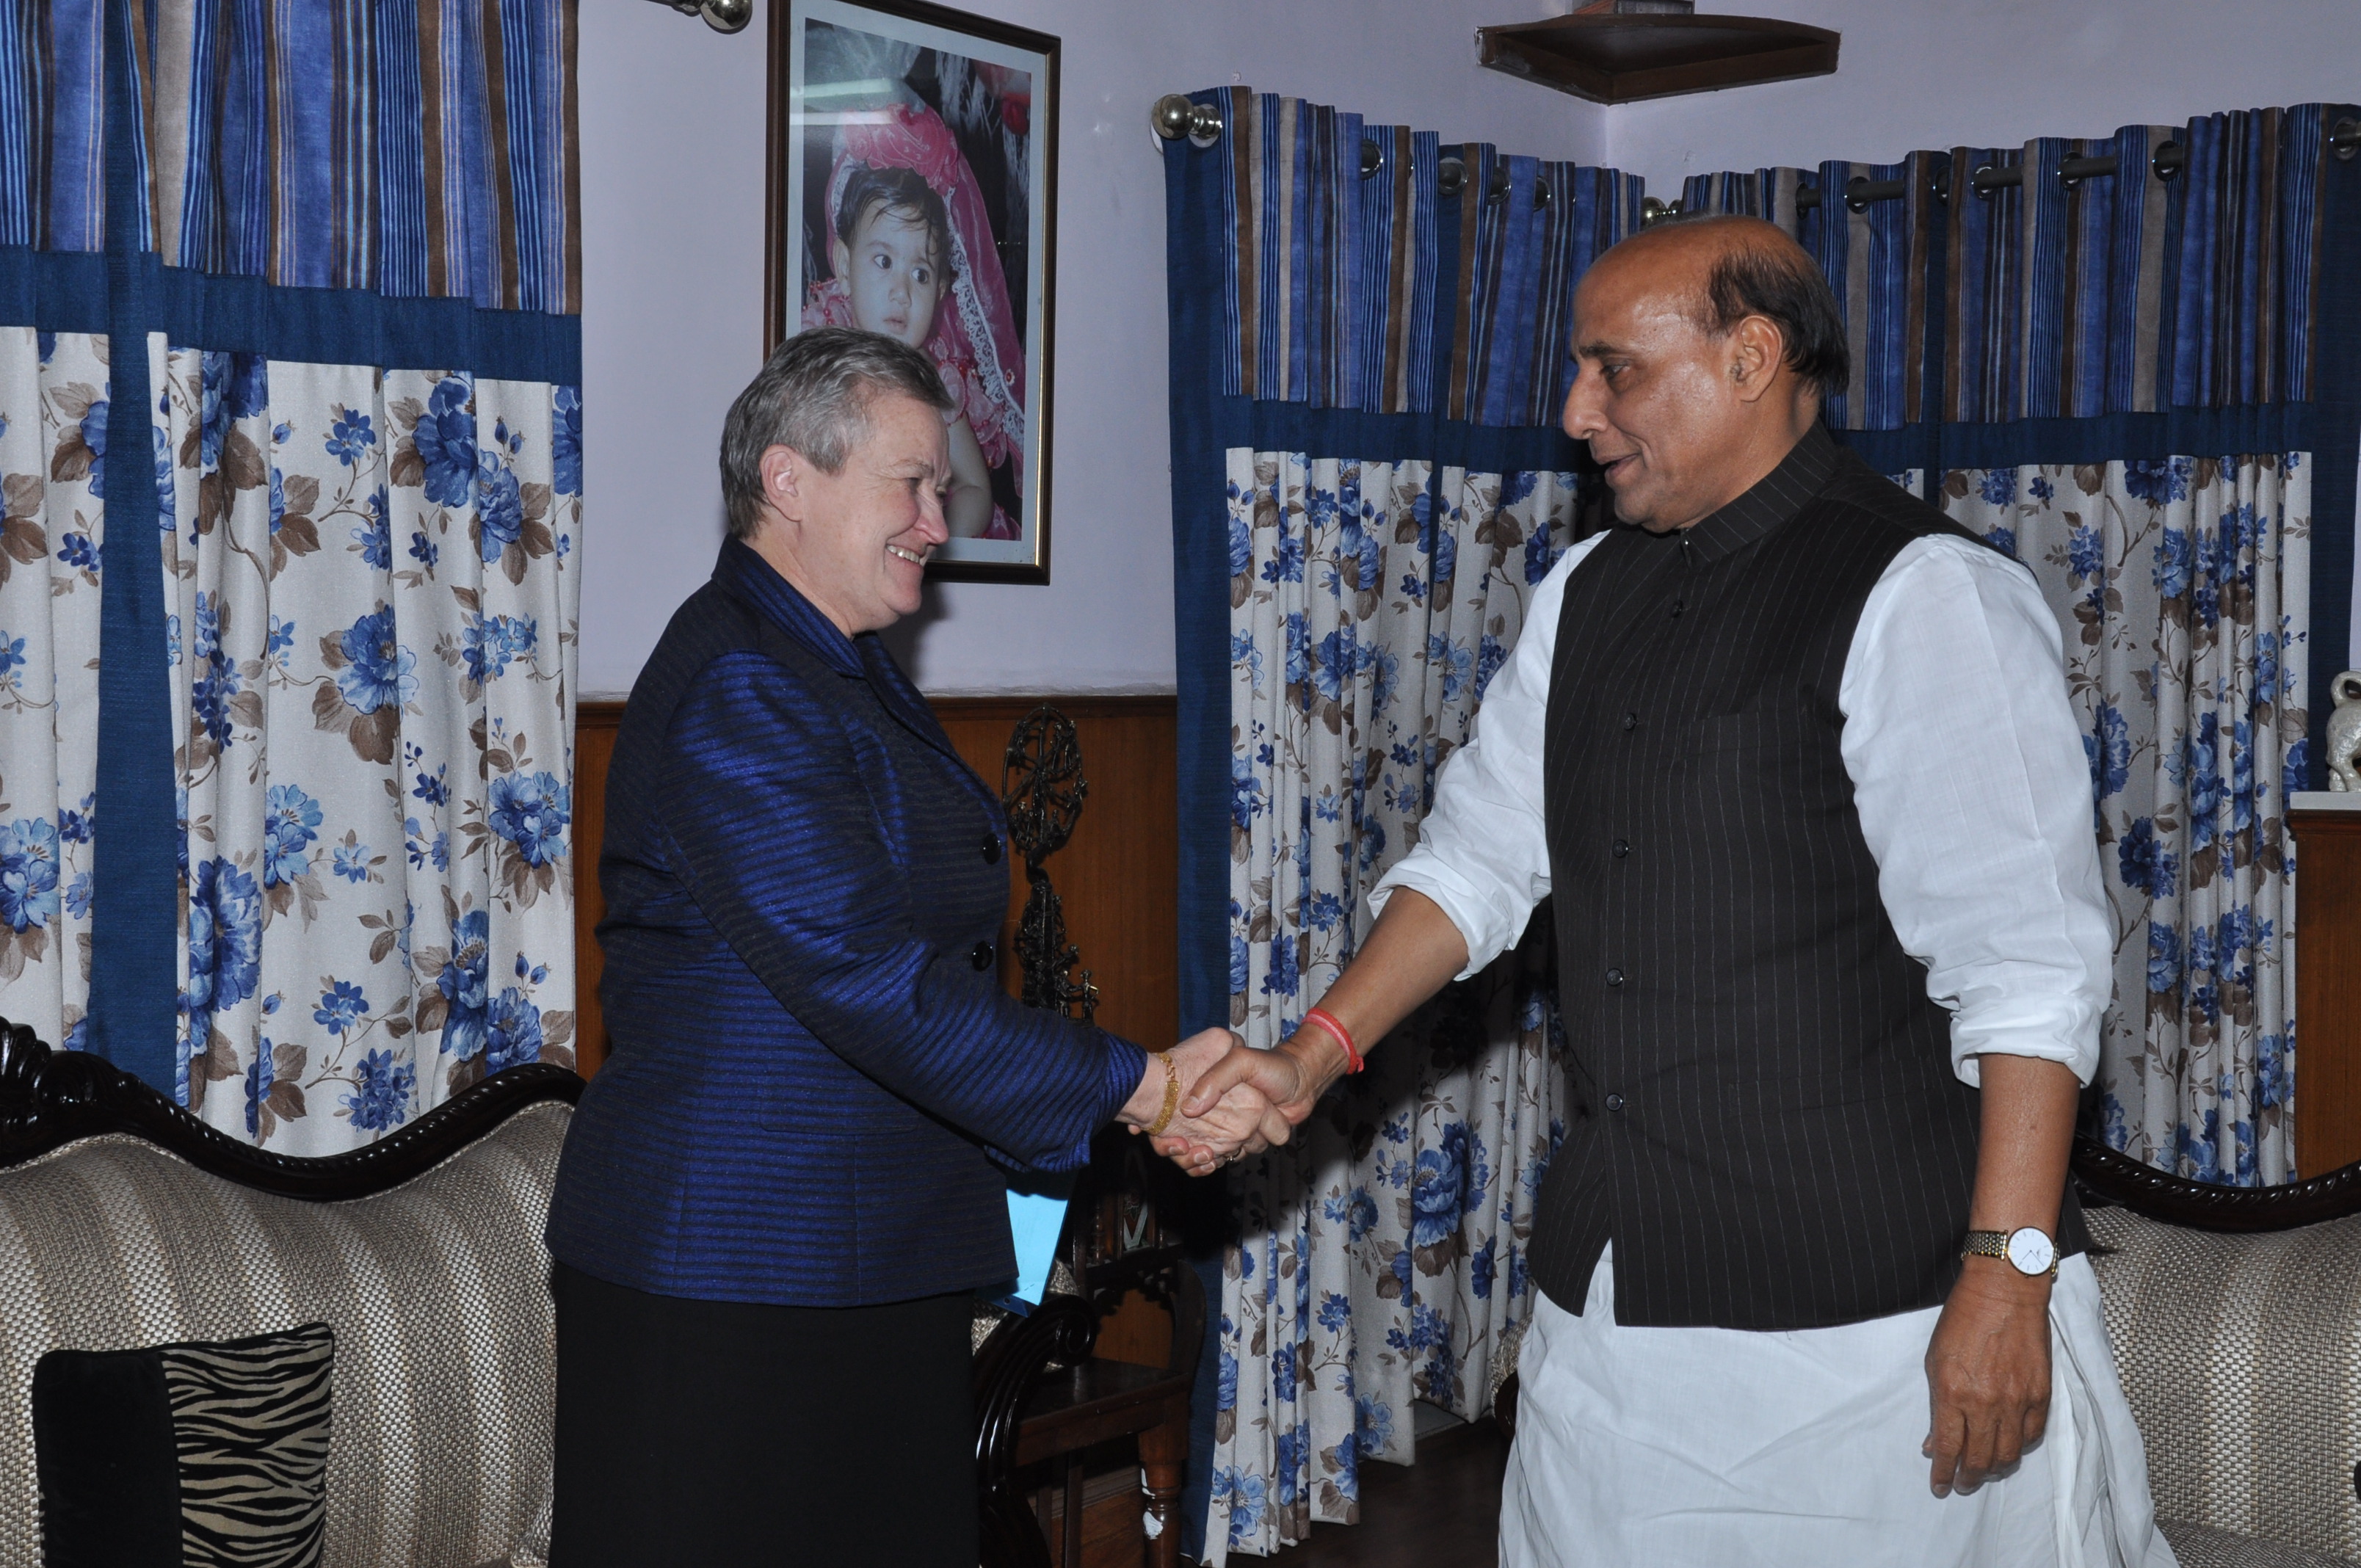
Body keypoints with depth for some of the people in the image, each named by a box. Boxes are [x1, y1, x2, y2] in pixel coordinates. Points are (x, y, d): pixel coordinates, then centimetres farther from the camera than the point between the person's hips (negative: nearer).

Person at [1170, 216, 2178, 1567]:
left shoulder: (1921, 596, -11)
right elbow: (1481, 852, 16)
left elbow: (2029, 970, -16)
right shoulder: (1590, 595, 13)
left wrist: (2007, 1276, -19)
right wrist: (1315, 1056, 4)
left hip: (1873, 1311, -7)